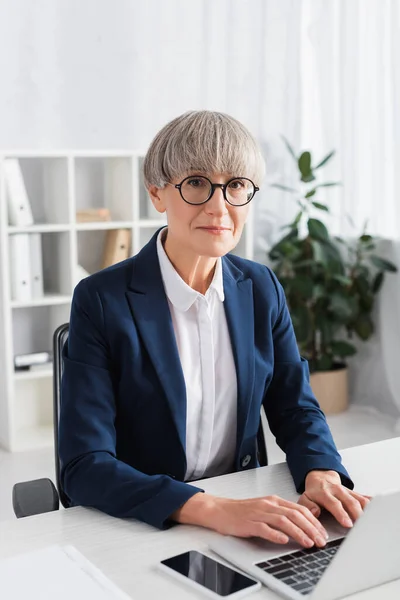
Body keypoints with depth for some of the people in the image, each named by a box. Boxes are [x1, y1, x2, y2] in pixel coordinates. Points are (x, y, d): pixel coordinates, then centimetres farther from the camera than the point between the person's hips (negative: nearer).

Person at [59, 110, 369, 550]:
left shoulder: (262, 289, 4)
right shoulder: (101, 300, -12)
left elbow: (295, 409, 9)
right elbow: (85, 468, -17)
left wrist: (321, 475, -13)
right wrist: (213, 509, -29)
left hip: (244, 509, 4)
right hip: (140, 528, -3)